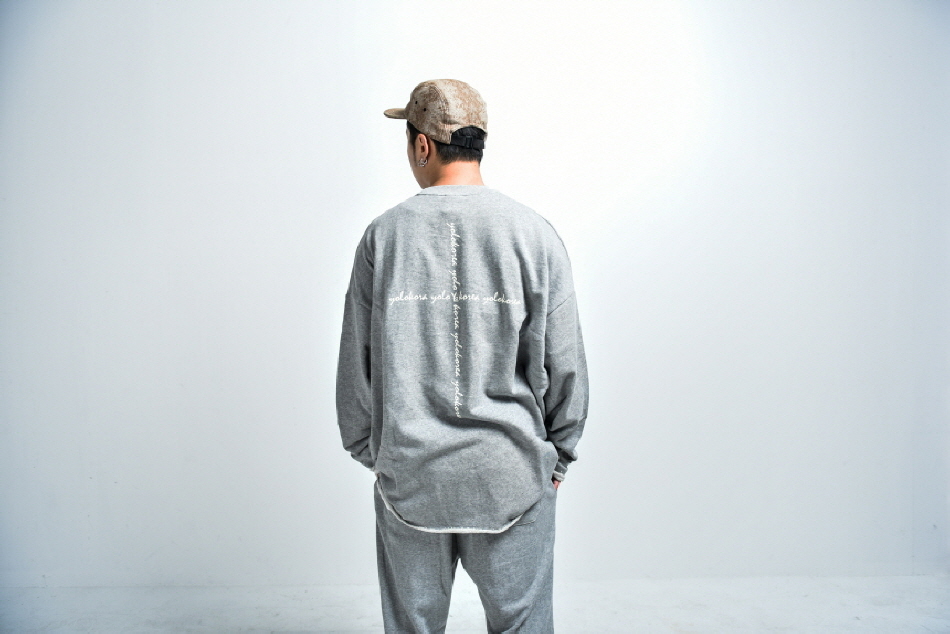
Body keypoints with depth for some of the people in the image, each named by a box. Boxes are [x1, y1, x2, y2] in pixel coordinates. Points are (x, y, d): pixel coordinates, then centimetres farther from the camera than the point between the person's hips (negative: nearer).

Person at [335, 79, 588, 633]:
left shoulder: (383, 235, -5)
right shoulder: (535, 234, -7)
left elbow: (356, 365, 0)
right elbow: (564, 365, -4)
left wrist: (367, 449, 15)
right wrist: (558, 456, 10)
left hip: (407, 477, 1)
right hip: (511, 475, 0)